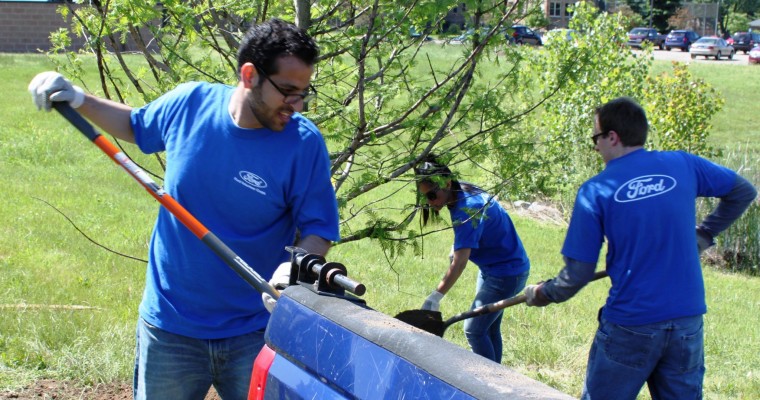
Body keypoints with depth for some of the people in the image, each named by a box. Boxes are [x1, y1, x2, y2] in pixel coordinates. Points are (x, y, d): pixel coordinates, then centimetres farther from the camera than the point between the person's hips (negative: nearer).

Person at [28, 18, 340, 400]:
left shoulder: (304, 143, -15)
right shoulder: (189, 104, -8)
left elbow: (317, 229, -10)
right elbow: (136, 125, 15)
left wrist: (294, 271, -30)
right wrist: (77, 100, 2)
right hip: (169, 326, 2)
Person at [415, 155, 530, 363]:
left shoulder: (466, 209, -30)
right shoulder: (464, 191, -2)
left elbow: (460, 261, -34)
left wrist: (436, 296, -36)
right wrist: (456, 248, 6)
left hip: (508, 273, -10)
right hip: (491, 269, 10)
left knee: (474, 330, -9)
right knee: (489, 329, 15)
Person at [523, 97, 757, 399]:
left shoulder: (596, 191, -9)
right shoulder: (683, 166, 0)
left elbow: (578, 274, -7)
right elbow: (743, 192, 16)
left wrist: (541, 295, 12)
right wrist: (704, 234, 22)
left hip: (629, 327, -3)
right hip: (687, 322, 4)